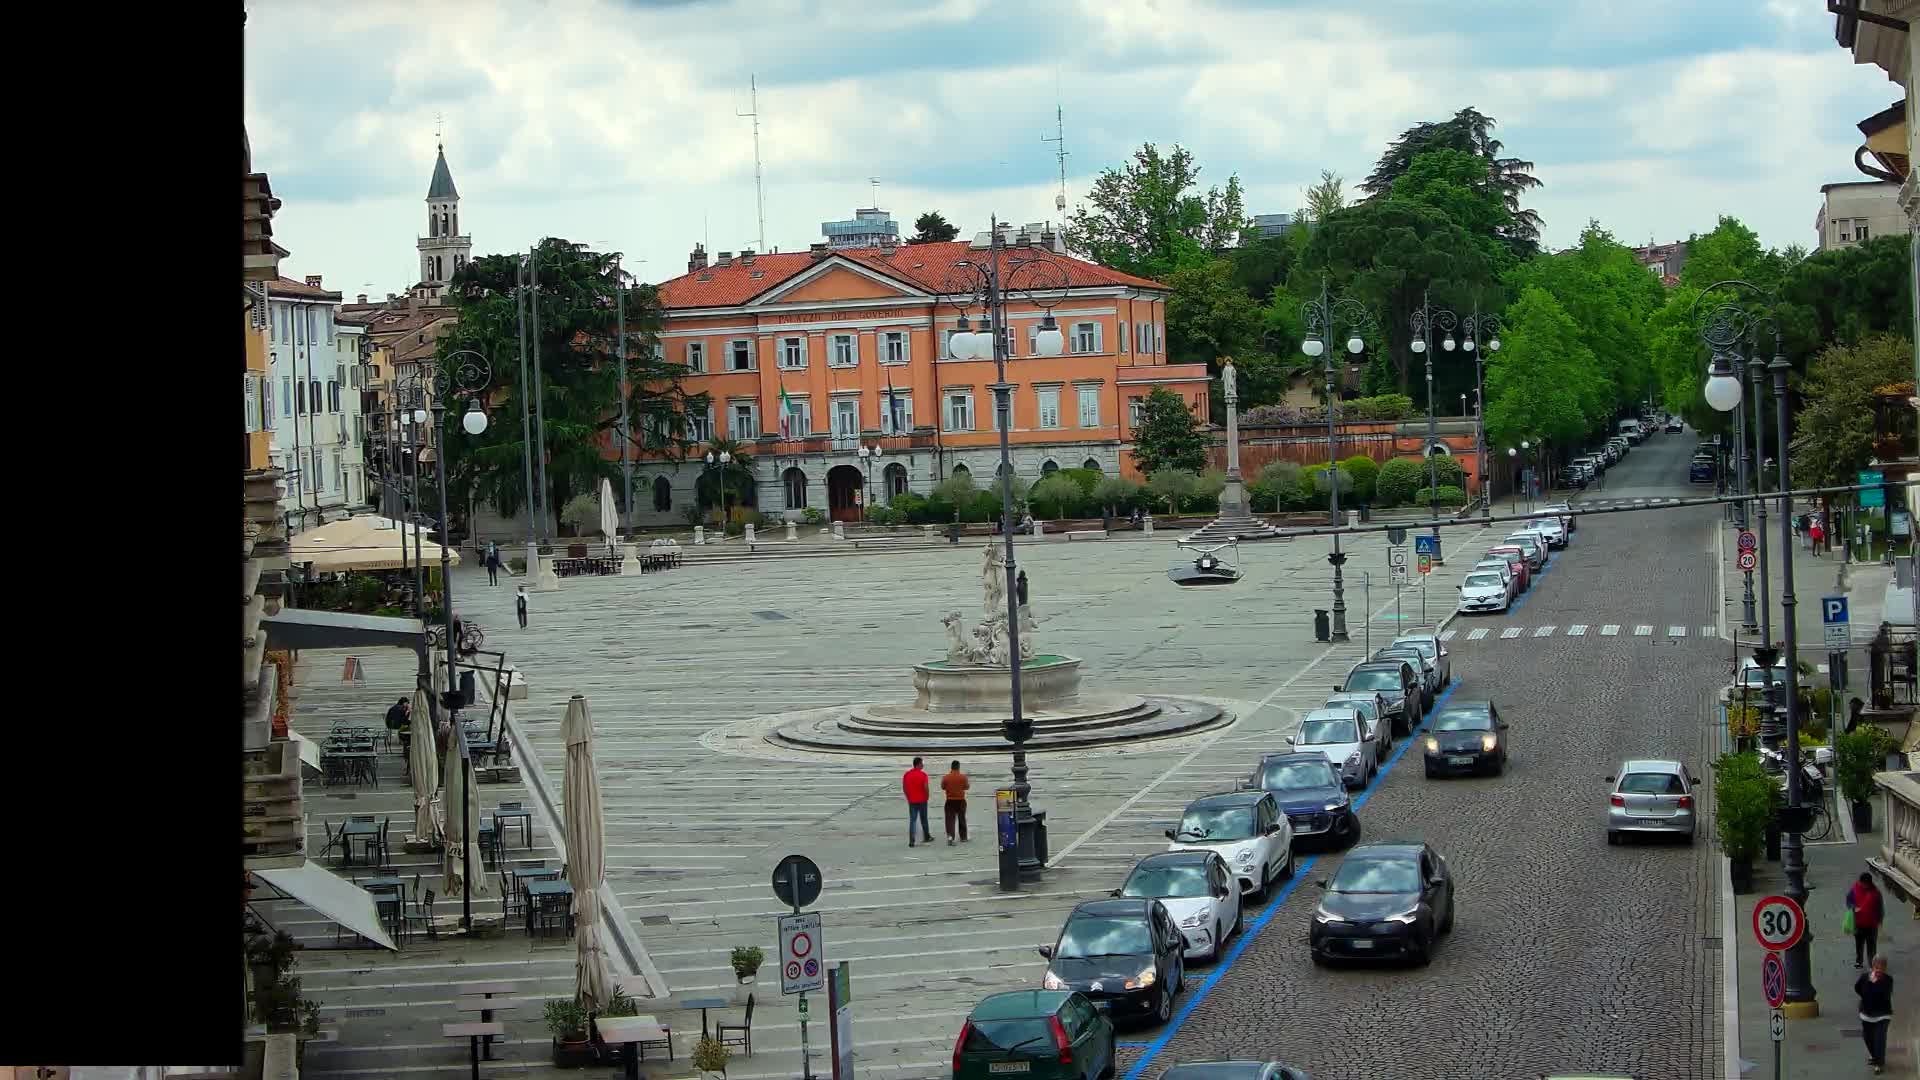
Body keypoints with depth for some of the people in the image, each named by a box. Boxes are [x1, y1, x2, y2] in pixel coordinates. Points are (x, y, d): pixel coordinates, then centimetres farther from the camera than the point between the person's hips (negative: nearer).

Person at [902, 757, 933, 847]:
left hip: (911, 801, 2)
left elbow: (904, 787, 4)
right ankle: (926, 837, 30)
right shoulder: (923, 774, -11)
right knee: (923, 819, 15)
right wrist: (927, 797, -1)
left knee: (912, 820, 2)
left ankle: (911, 841, -7)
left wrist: (908, 797, 13)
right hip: (922, 800, -2)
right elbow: (926, 787, -17)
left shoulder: (907, 774, 1)